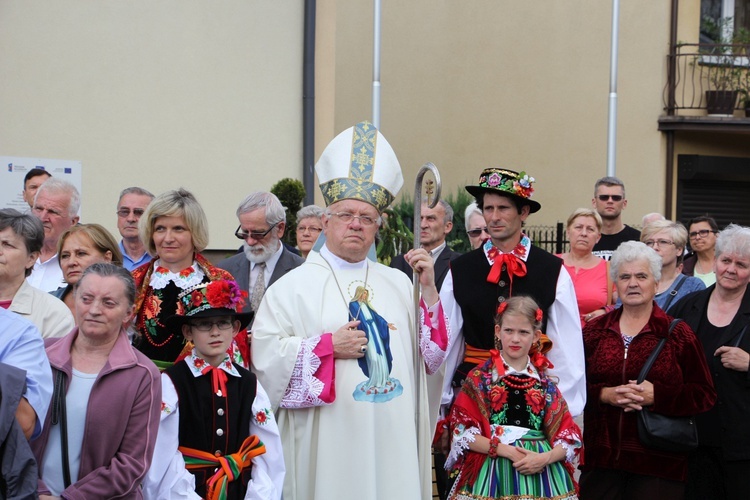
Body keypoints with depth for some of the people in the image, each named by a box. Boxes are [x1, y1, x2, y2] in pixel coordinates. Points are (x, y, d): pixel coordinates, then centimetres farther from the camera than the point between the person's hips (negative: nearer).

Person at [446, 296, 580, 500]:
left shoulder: (546, 384, 9)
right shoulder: (479, 378, 2)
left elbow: (568, 436, 4)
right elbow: (463, 432, -5)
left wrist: (545, 458, -15)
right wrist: (505, 450, -15)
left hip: (541, 474, 2)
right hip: (492, 472, -2)